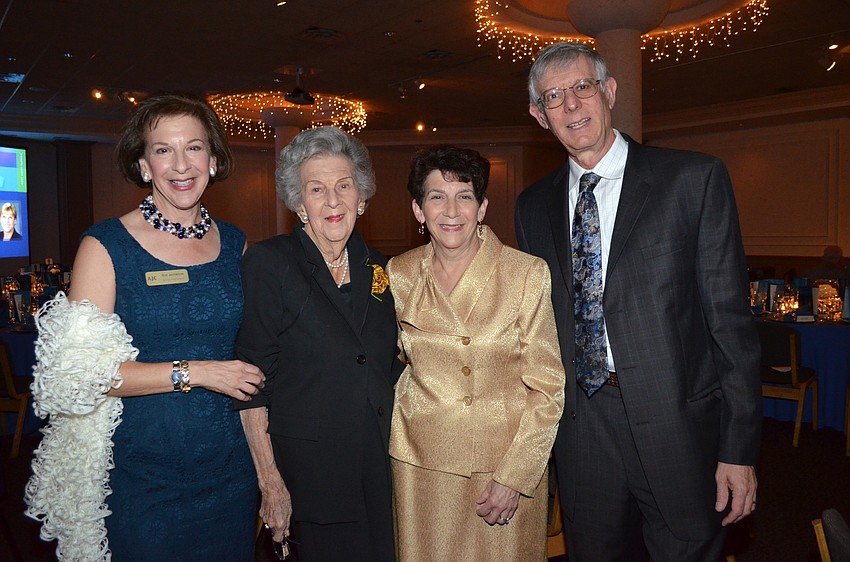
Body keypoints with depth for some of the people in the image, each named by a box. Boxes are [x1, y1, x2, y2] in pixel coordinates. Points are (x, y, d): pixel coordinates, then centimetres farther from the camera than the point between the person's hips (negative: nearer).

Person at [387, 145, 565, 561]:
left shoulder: (529, 274, -10)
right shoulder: (399, 274, -1)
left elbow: (548, 386, -9)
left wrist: (514, 476, -14)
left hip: (511, 462, -2)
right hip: (420, 463, 2)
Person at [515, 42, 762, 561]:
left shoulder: (695, 179, -5)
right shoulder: (534, 206, 7)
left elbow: (730, 318, -6)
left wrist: (740, 450, -8)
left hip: (677, 427, -3)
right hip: (579, 434, 4)